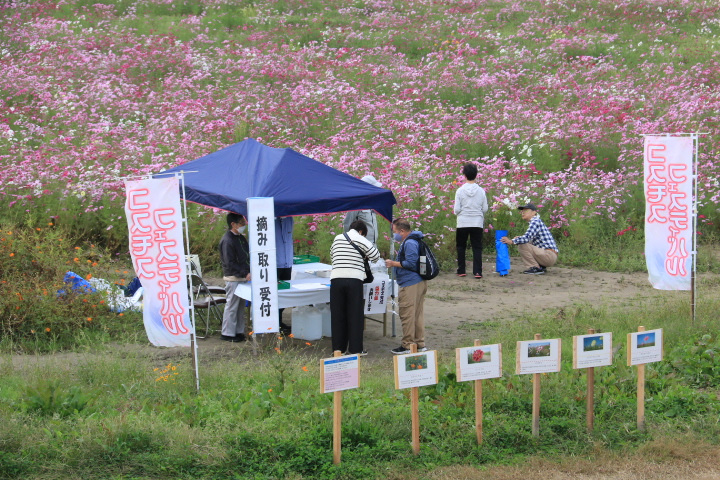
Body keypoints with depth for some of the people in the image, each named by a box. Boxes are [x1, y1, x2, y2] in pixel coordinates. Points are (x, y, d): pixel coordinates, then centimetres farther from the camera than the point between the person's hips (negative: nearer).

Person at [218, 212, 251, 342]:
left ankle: (239, 331, 21)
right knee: (232, 306, -4)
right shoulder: (227, 240, -16)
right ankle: (227, 333, 3)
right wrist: (245, 274, -22)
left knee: (241, 306, 13)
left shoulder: (241, 238, 14)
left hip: (242, 277, 9)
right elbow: (230, 263, -20)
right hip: (233, 278, -9)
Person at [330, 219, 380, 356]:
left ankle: (338, 348, 12)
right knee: (355, 315, 3)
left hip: (336, 278, 3)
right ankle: (355, 348, 4)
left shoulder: (337, 238, 14)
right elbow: (376, 257, 7)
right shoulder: (361, 240, 1)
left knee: (337, 315, 8)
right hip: (354, 280, -3)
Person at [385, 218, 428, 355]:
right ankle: (420, 344, 18)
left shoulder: (409, 243, -16)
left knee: (407, 315, -5)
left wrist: (393, 264, -10)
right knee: (418, 314, 13)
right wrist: (395, 263, 19)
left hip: (410, 285, -11)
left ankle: (408, 346, -2)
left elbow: (411, 264, -20)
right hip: (420, 282, 11)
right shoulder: (413, 241, 18)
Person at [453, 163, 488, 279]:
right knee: (477, 248, 4)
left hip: (463, 223, -1)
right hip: (477, 223, 1)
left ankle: (461, 270, 12)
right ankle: (477, 272, -3)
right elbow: (485, 208, 1)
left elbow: (456, 209, -7)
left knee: (461, 247, 13)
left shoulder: (460, 191, -7)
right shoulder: (481, 191, -3)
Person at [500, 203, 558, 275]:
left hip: (550, 255, -10)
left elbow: (527, 238, -24)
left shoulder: (535, 221, -10)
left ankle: (536, 268, -9)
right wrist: (519, 238, 3)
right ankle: (541, 267, 13)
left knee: (522, 246, -18)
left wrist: (511, 241, -24)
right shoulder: (535, 222, 19)